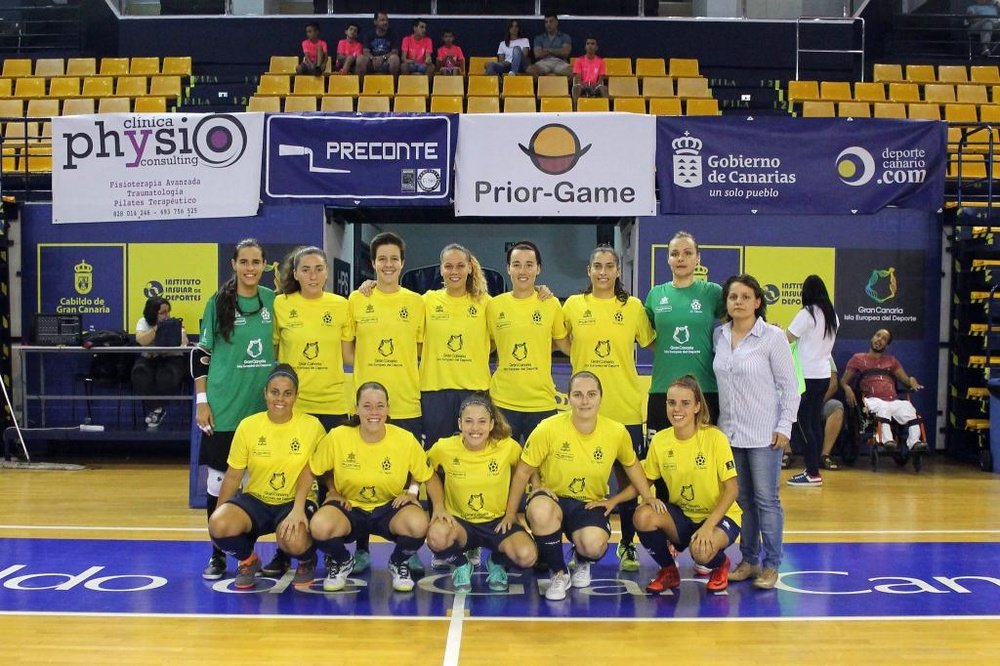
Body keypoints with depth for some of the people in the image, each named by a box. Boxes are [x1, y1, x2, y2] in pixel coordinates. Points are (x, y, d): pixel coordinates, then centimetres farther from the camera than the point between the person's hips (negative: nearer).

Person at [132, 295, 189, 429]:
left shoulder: (173, 323, 5)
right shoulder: (143, 322, 4)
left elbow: (184, 342, -7)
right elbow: (141, 340, -16)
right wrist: (157, 327, -19)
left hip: (171, 358, -1)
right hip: (149, 358, 1)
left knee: (166, 378, -34)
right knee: (140, 375, -32)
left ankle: (153, 408, -8)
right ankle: (157, 408, -15)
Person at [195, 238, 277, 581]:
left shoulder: (274, 301, 5)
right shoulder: (219, 302, -2)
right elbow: (201, 353, -1)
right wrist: (202, 401, -6)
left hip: (264, 406, 3)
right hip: (224, 407, -3)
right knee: (219, 477, 3)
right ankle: (217, 554, 15)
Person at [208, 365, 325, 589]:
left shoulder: (312, 426, -8)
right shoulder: (247, 426, -4)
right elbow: (233, 476, 4)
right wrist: (218, 514, 2)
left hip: (296, 501, -2)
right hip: (255, 499, 2)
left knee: (293, 542, -35)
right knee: (219, 525, -29)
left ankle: (307, 560, 8)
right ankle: (248, 560, 8)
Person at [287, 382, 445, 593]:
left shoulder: (405, 440, -13)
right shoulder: (337, 437, -15)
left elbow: (430, 477, 0)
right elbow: (310, 471, -1)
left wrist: (439, 508, -15)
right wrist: (298, 509, -8)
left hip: (389, 507, 0)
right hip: (349, 506, 0)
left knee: (418, 525, -33)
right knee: (319, 527, -33)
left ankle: (398, 564, 5)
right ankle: (341, 562, 6)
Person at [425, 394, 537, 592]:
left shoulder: (508, 447, -12)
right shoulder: (444, 448, -12)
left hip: (497, 521, 0)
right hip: (460, 522, 0)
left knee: (527, 556, -29)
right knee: (437, 536, -36)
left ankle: (497, 562, 10)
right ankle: (460, 565, 2)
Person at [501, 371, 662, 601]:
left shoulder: (617, 432, -8)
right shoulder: (548, 429, -16)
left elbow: (631, 465, 15)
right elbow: (523, 472, -5)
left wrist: (649, 497, 9)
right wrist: (510, 514, -1)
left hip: (591, 505, 1)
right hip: (552, 500, -1)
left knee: (594, 545, -32)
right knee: (540, 510, -39)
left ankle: (582, 561, 12)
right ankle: (558, 573, -10)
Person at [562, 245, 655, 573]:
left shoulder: (633, 306, 3)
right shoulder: (573, 305, 3)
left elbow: (652, 342, 12)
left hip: (625, 408, 0)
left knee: (627, 477, 7)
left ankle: (627, 545, 21)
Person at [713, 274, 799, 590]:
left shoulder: (773, 336, -6)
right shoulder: (719, 335, 6)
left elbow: (789, 385, -5)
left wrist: (784, 426, -10)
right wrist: (719, 422, 8)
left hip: (764, 433, -4)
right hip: (730, 431, 5)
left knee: (766, 500, -1)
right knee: (742, 499, 11)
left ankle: (771, 565, 8)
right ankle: (749, 560, 20)